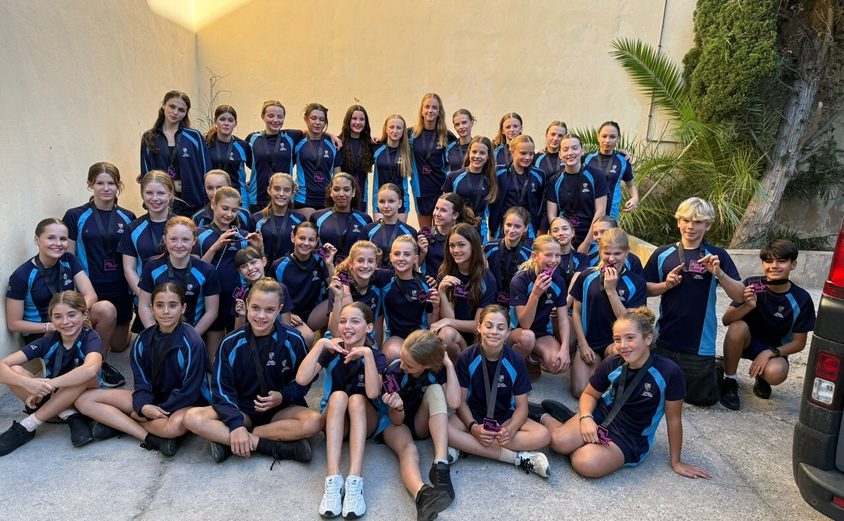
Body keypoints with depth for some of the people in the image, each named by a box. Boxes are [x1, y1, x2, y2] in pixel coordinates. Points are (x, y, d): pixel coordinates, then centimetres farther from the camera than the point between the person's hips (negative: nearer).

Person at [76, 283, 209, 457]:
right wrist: (144, 406, -21)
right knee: (84, 400, -5)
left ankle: (118, 422, -13)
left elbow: (189, 390, -16)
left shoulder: (191, 342, -17)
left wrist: (159, 410, -17)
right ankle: (151, 438, -19)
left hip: (186, 403, -6)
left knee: (176, 425, -42)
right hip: (152, 399, 6)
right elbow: (142, 383, -1)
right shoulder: (143, 340, -1)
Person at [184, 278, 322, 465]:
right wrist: (236, 424, -22)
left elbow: (303, 381, 2)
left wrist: (284, 396, -18)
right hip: (241, 409, 1)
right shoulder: (231, 343, -5)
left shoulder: (293, 340, -7)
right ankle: (278, 447, -28)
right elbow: (221, 389, -7)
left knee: (314, 421, -32)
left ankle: (226, 438, -23)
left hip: (281, 409, -1)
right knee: (192, 418, -25)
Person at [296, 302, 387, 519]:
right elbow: (301, 379, -25)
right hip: (333, 421, 1)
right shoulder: (331, 351, -8)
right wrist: (320, 343, -28)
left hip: (364, 422, 0)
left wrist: (367, 353, -35)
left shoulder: (376, 356, -11)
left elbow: (373, 393, -31)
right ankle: (333, 481, -42)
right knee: (338, 396, -30)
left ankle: (354, 482, -43)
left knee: (357, 399, -31)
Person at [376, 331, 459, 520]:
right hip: (395, 420, -2)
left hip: (421, 422, 2)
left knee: (436, 390, -30)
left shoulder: (437, 369, -17)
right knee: (408, 449, -38)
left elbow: (454, 402, -32)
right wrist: (397, 407, -43)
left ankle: (441, 467, -42)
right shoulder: (394, 372, -23)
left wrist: (449, 364, -29)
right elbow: (397, 420, -19)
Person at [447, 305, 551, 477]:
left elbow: (521, 406, -6)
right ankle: (517, 457, -30)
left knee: (543, 436, -26)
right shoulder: (466, 358, -12)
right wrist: (473, 427, -27)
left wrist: (510, 430, -26)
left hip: (505, 417, 2)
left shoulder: (516, 361, -9)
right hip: (473, 416, -1)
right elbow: (461, 401, -8)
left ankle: (467, 447, -26)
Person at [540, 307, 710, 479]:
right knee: (560, 441, -27)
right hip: (601, 416, 2)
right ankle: (546, 418, 5)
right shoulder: (611, 364, -11)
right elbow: (590, 394, 6)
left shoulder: (668, 372, -22)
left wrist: (676, 462, 2)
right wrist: (586, 417, -16)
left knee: (587, 464, -30)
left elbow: (673, 419, -9)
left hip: (631, 438, -2)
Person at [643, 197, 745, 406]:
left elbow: (740, 296, -7)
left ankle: (716, 368, 40)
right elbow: (645, 288, 4)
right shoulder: (662, 254, -1)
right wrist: (666, 285, -14)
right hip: (665, 339, 2)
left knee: (701, 397, 12)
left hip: (699, 342, -1)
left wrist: (719, 273, -23)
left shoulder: (717, 255, -3)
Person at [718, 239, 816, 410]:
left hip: (775, 349, 0)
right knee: (737, 326, -34)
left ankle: (762, 377, 8)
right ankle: (730, 380, -13)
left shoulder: (801, 299, -14)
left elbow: (799, 342, -7)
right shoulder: (752, 285, -15)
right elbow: (726, 320, -19)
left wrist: (770, 352, -22)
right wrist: (748, 306, -37)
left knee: (776, 373, -33)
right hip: (747, 341, 0)